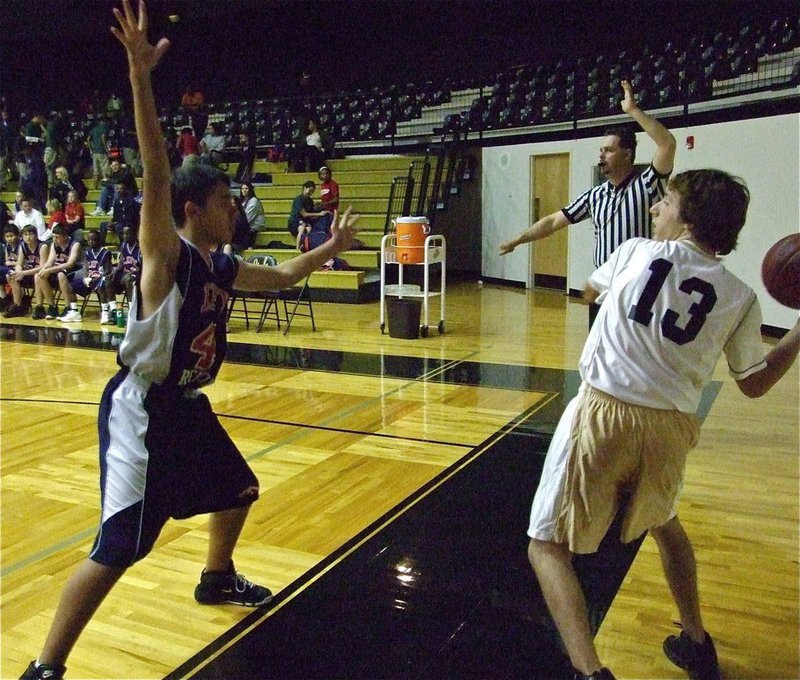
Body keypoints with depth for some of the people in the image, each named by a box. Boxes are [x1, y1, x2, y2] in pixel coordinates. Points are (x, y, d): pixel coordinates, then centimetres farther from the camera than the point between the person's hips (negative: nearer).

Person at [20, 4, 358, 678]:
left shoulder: (223, 266, 6)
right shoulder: (166, 254, -17)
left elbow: (282, 275, 24)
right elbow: (157, 178, -33)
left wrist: (332, 247, 29)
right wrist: (141, 77, -42)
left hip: (189, 406, 9)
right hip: (142, 411, -9)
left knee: (238, 491, 24)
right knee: (118, 548, -10)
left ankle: (217, 579, 50)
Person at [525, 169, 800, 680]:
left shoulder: (637, 252, 2)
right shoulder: (741, 298, 4)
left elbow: (590, 291, 24)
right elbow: (755, 383, 14)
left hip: (604, 414, -3)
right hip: (670, 427, 4)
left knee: (549, 547, 7)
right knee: (664, 523, 34)